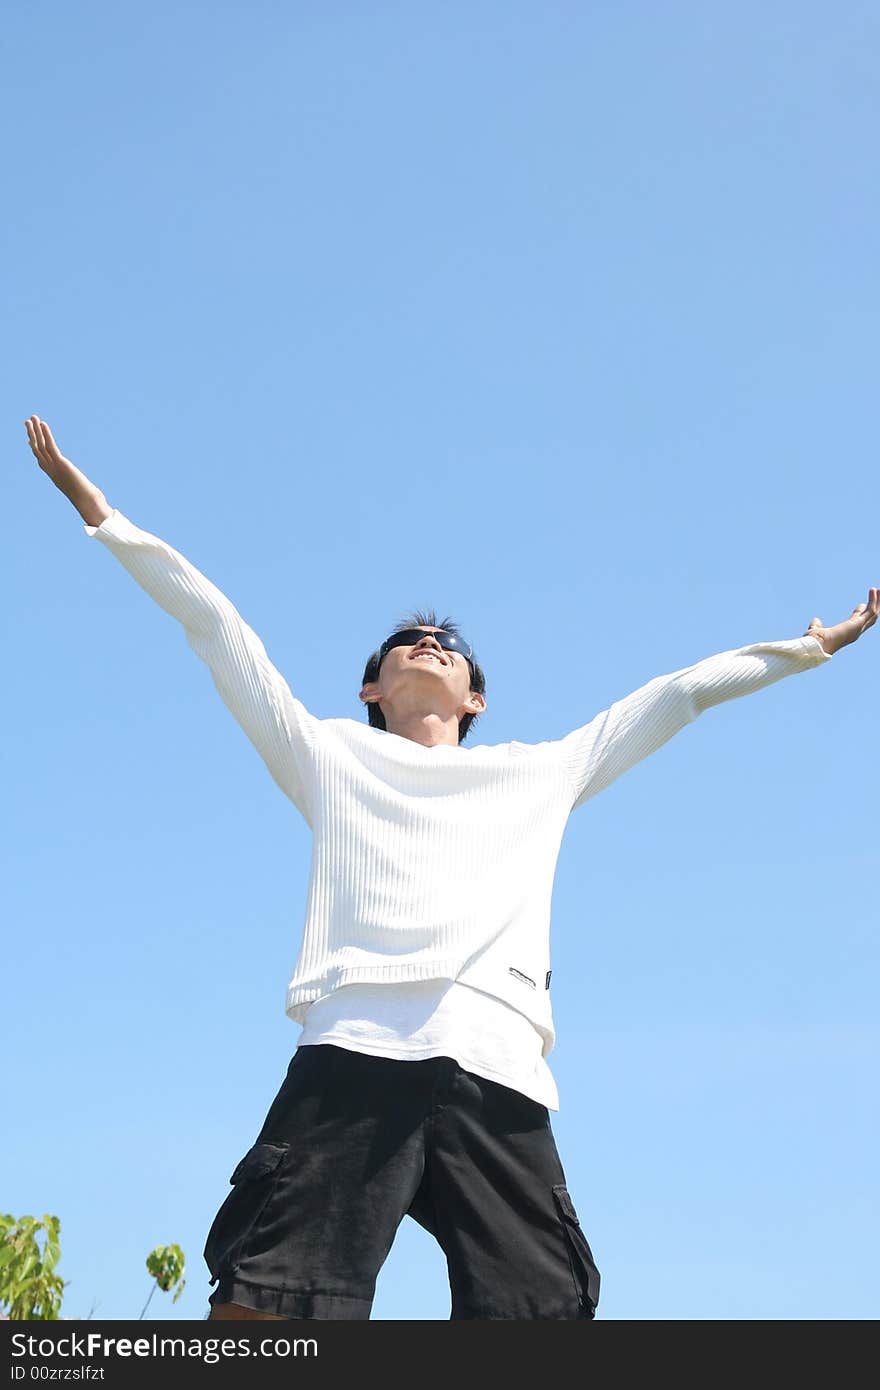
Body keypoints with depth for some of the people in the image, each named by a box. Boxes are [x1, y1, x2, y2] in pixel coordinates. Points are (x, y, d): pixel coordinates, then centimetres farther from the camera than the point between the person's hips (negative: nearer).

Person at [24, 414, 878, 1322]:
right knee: (263, 1303, -18)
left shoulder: (541, 773, 32)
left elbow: (678, 694, 38)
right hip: (354, 1053, -1)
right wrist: (99, 512, 28)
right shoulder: (329, 755, 28)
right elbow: (213, 623, 27)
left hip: (501, 1074, 2)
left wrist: (806, 648, 44)